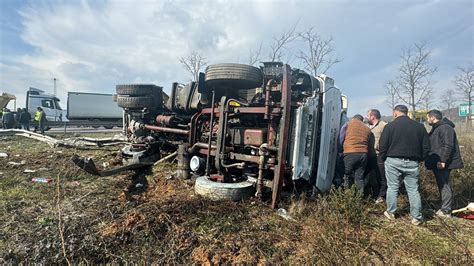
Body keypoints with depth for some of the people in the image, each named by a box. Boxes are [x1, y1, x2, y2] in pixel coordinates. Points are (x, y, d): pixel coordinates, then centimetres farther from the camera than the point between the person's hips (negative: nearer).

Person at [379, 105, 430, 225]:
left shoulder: (390, 126, -7)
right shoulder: (419, 126, 5)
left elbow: (382, 145, -8)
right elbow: (426, 147, 8)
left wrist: (384, 158, 7)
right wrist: (419, 159, 19)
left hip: (393, 161, -3)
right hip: (412, 163, 3)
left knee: (392, 188, 8)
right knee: (413, 190, 9)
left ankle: (390, 213, 18)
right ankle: (417, 217, 15)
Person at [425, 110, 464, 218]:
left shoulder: (445, 128, -16)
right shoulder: (436, 128, 17)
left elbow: (448, 146, -23)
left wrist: (442, 161, -25)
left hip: (442, 164, -10)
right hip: (437, 163, 10)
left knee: (444, 185, -4)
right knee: (442, 185, 16)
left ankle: (446, 211, 4)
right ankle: (444, 208, 26)